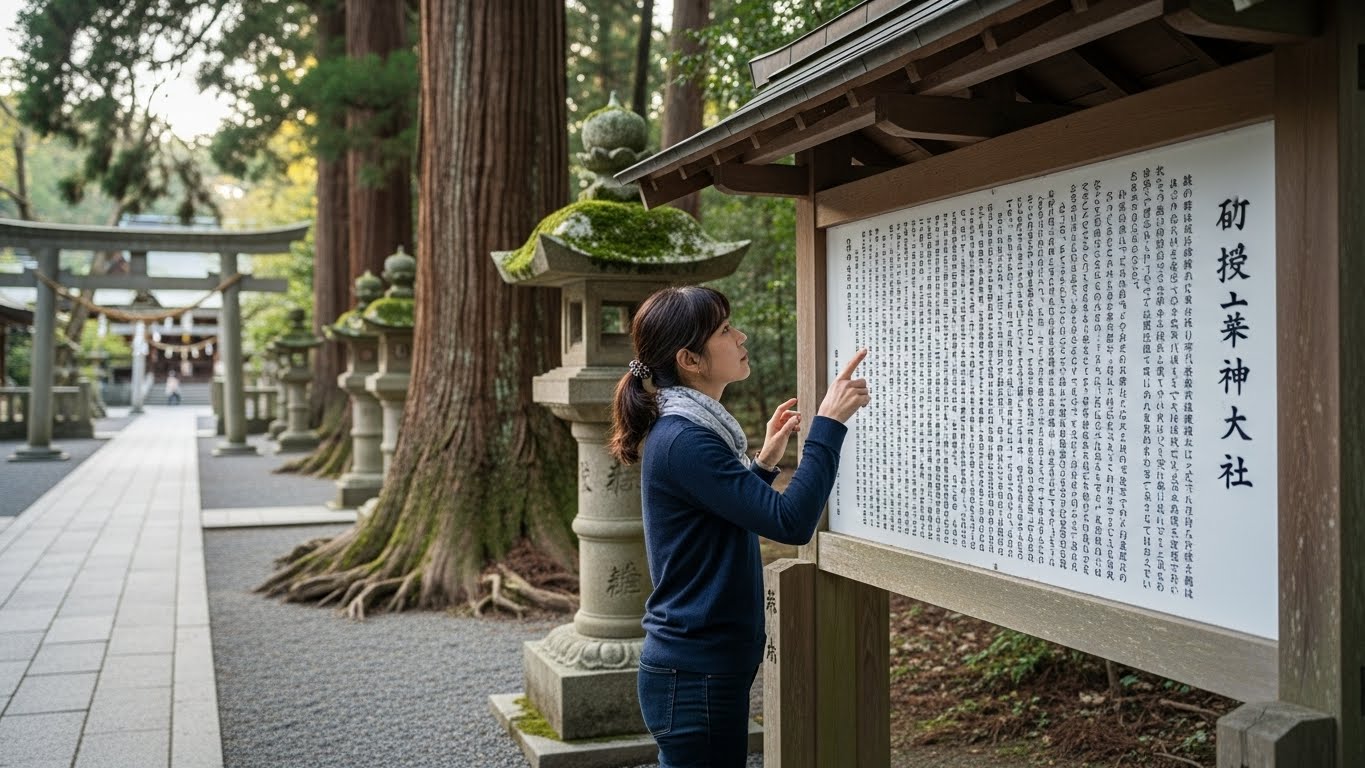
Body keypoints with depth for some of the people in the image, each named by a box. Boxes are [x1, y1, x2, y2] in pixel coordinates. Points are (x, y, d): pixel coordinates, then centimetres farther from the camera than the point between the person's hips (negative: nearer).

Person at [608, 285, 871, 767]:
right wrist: (829, 422, -21)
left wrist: (764, 461, 11)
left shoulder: (684, 431, 9)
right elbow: (791, 522, -26)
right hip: (697, 674, -10)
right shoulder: (684, 441, -21)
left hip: (696, 664, 10)